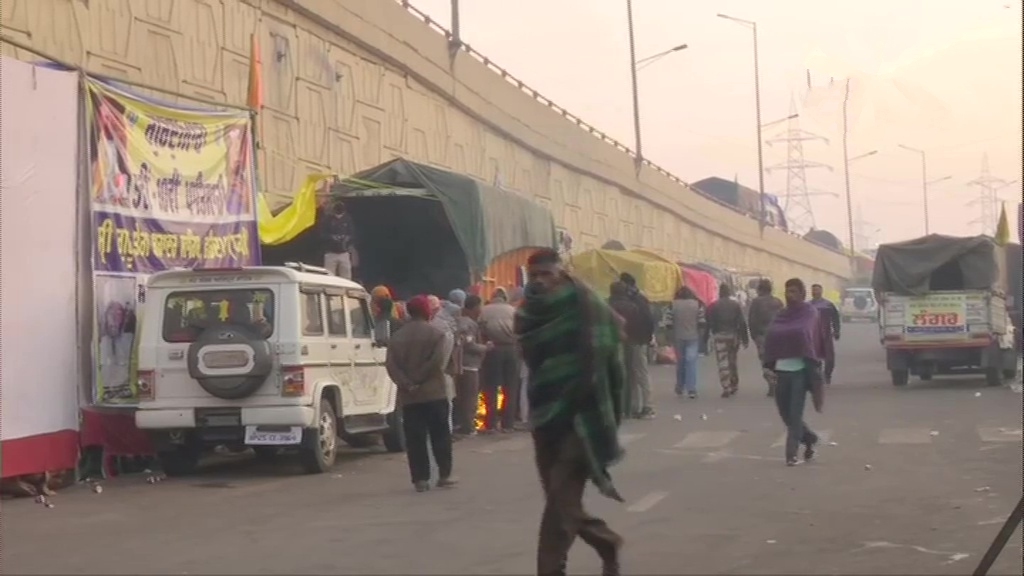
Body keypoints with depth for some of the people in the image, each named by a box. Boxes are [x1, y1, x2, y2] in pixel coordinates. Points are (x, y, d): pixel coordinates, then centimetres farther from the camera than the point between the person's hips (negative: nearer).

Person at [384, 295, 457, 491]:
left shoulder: (397, 337, 8)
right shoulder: (436, 334, -3)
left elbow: (391, 365, -3)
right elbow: (438, 361, -16)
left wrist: (406, 384, -9)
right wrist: (420, 378, -9)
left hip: (409, 396, 3)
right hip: (434, 393, -3)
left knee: (415, 439, 3)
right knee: (440, 436, 7)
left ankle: (420, 479, 0)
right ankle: (444, 475, 8)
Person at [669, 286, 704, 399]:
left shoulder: (673, 304, -3)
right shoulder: (697, 304, -2)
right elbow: (701, 322, -4)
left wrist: (670, 337, 6)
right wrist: (700, 334, 10)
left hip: (678, 337, 1)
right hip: (693, 337, -1)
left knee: (680, 362, 13)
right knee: (691, 361, -3)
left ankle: (680, 388, 22)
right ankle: (691, 389, -13)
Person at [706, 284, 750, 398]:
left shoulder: (713, 306, -1)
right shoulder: (736, 305, 4)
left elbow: (709, 324, -3)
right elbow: (742, 323, 0)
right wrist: (745, 339, 3)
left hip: (719, 336, -3)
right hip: (734, 336, 3)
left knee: (723, 362, -4)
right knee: (733, 361, 17)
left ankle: (726, 388, -13)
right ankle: (734, 386, 24)